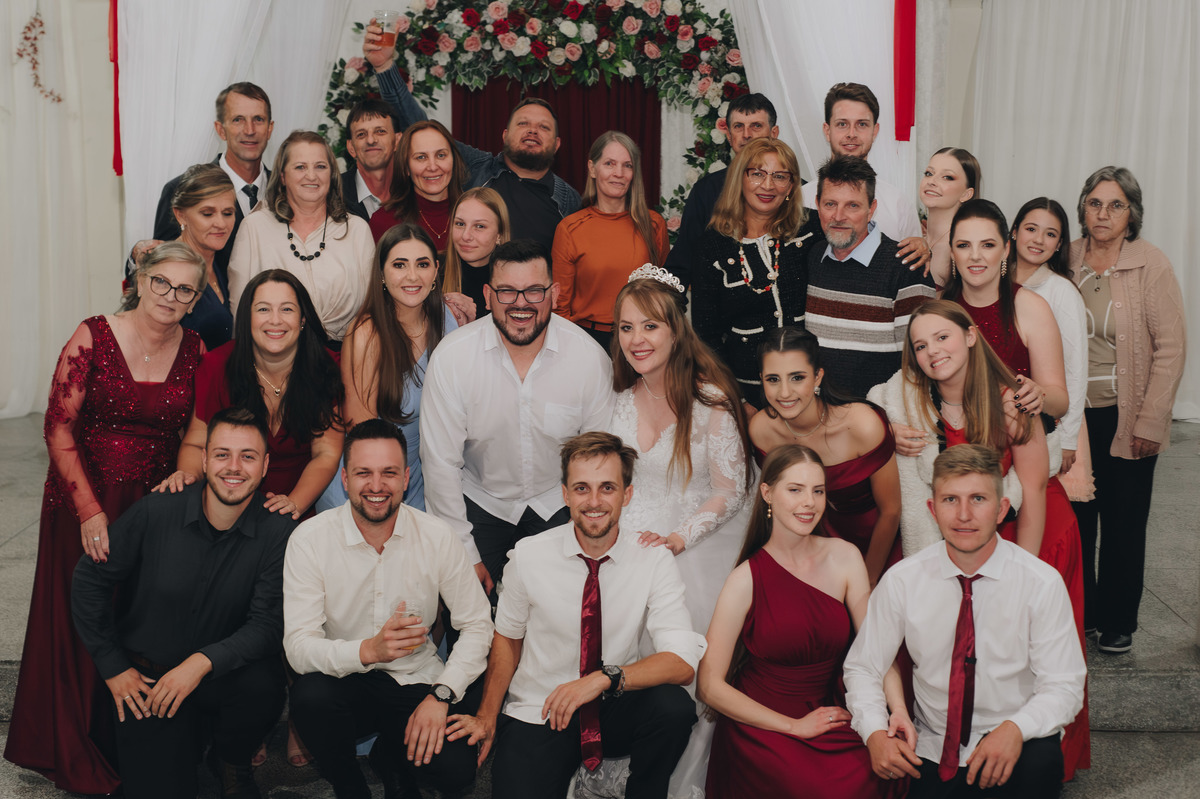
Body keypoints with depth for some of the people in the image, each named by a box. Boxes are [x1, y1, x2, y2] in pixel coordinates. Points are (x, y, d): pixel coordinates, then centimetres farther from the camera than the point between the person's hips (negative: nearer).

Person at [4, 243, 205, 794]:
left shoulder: (195, 351, 1)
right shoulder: (92, 338, -9)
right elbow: (59, 428, -10)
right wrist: (90, 512, -14)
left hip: (156, 503, 2)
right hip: (84, 501, -2)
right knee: (82, 627, 5)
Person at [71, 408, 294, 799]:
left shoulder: (278, 533, -13)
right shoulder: (155, 513, -13)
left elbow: (267, 624, -13)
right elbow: (90, 579, -1)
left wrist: (203, 662, -27)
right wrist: (112, 667, -1)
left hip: (223, 677, 0)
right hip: (145, 678, 0)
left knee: (263, 683, -33)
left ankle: (231, 760, 2)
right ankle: (185, 742, 23)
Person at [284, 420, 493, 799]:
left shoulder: (437, 536, -7)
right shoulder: (309, 539, -12)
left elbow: (477, 624, -2)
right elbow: (298, 646, -19)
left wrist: (442, 695, -15)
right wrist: (368, 651, -37)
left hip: (416, 679, 1)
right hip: (344, 679, -1)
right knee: (310, 695, -34)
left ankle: (394, 754, 15)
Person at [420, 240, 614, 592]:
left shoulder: (590, 357, -15)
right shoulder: (450, 357, -17)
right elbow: (441, 463, -12)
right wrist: (465, 556, -11)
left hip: (558, 501, 1)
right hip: (479, 500, 0)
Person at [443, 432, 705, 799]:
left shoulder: (654, 561, -9)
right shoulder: (528, 556, -8)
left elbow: (682, 662, -18)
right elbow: (507, 636, 7)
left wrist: (604, 678, -31)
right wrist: (487, 716, -3)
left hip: (615, 710, 1)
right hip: (538, 714, -1)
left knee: (673, 705, -29)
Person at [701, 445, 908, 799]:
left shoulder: (844, 557, 1)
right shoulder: (747, 580, -11)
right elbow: (711, 686, -12)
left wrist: (898, 710, -19)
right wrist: (794, 726, -11)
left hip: (829, 714, 4)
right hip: (760, 727, -4)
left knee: (888, 768, -21)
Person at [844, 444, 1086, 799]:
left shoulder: (1042, 584, -9)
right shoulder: (901, 582, -5)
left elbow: (1063, 686, -8)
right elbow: (863, 667, 2)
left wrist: (1016, 728, -28)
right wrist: (875, 732, -18)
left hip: (1014, 746, -1)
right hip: (931, 753, 2)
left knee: (1042, 763, -33)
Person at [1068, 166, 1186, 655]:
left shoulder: (1151, 265, -8)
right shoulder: (1066, 260, 2)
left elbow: (1171, 347, -8)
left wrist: (1150, 422, -11)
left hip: (1126, 417, -3)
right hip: (1073, 413, 3)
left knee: (1124, 523, 6)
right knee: (1074, 518, 8)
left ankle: (1117, 623, 21)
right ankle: (1077, 614, 25)